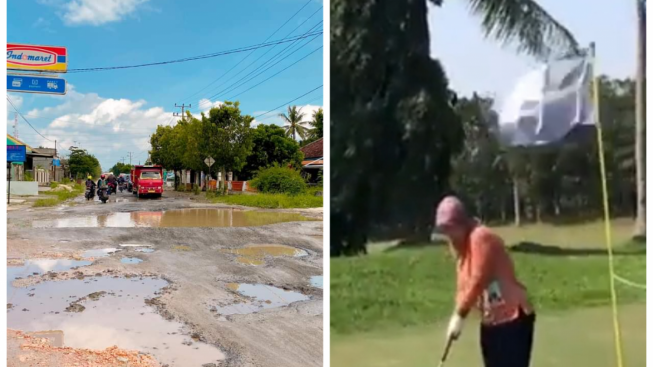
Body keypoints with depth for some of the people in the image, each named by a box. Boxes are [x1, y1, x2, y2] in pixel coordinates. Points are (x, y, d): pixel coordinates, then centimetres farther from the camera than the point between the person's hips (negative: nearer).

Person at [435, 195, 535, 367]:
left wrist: (459, 314, -13)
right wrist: (458, 314, -3)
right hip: (491, 321, 9)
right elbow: (464, 282, 10)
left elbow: (477, 281, -20)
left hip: (512, 318, -9)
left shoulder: (482, 238, -17)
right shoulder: (462, 245, 12)